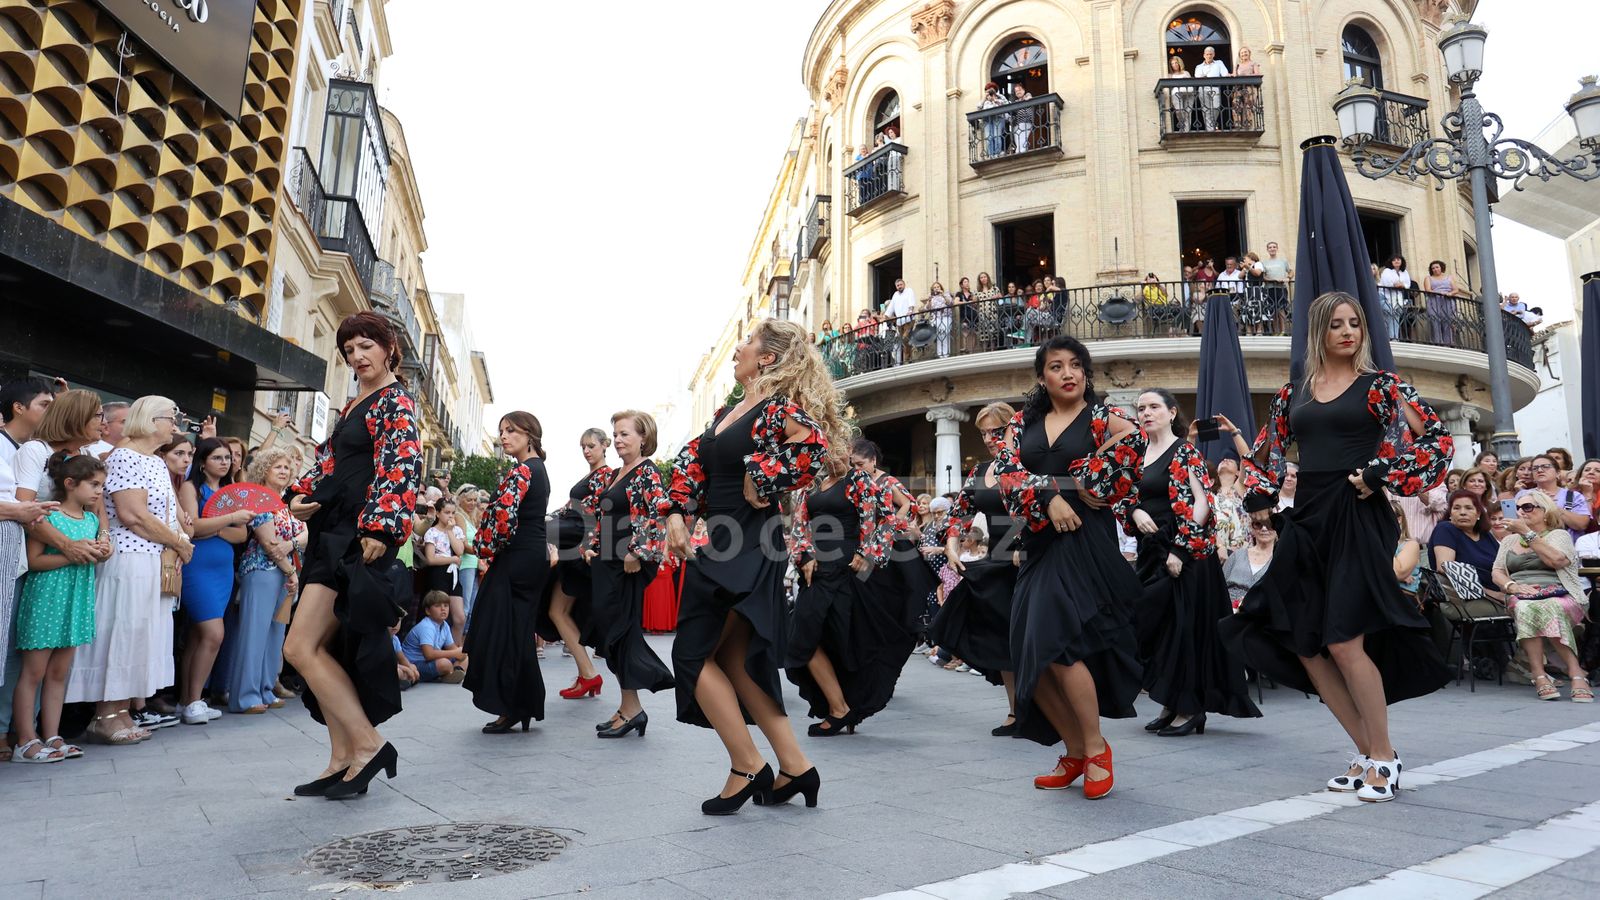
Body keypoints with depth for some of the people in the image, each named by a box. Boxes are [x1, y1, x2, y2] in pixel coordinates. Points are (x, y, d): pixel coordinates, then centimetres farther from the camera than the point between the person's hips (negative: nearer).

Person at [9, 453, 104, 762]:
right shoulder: (49, 516, -10)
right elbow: (33, 560, -15)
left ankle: (52, 737, 17)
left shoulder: (92, 520, 11)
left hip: (77, 601, 7)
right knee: (33, 672, 0)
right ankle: (25, 742, 6)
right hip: (46, 599, -7)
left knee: (59, 673, 11)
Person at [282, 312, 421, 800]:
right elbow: (329, 458, 26)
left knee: (301, 648, -11)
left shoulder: (395, 401, -7)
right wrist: (302, 494, 8)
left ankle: (368, 744, -3)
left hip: (359, 539, -9)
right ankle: (343, 760, 15)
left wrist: (381, 528, -28)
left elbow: (401, 465, -19)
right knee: (323, 649, 8)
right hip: (332, 536, 9)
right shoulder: (354, 404, 20)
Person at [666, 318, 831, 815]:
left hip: (749, 546, -9)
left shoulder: (778, 407, -13)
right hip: (720, 545, 9)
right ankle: (794, 765, 19)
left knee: (695, 651, -2)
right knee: (734, 657, 12)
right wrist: (677, 514, 4)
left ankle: (746, 768, 8)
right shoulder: (729, 411, 14)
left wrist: (762, 486, -19)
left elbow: (813, 445, -31)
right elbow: (692, 462, 17)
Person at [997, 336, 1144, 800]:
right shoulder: (1024, 422, 13)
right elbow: (1009, 473, 1)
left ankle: (1095, 748, 5)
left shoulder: (1102, 417, 3)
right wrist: (1048, 498, -14)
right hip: (1038, 541, 5)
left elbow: (1133, 436, -17)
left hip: (1083, 540, -5)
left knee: (1057, 645, -16)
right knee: (1030, 655, 2)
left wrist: (1087, 486, -14)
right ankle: (1075, 752, 20)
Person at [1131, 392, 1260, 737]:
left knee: (1183, 625, -2)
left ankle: (1189, 709, 8)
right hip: (1150, 552, 7)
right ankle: (1170, 705, 20)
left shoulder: (1185, 452, -7)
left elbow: (1203, 503, -15)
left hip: (1184, 553, -7)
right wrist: (1135, 511, -9)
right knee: (1153, 624, 8)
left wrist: (1182, 548, -21)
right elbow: (1126, 499, 14)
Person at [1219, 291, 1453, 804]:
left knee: (1344, 642, -12)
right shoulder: (1293, 394, 13)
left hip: (1357, 519, -5)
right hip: (1305, 521, 5)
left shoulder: (1379, 386, 2)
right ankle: (1366, 753, 19)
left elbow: (1438, 439, -4)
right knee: (1304, 645, 4)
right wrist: (1233, 438, 5)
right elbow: (1268, 460, 21)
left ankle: (1384, 757, 9)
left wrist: (1381, 477, -9)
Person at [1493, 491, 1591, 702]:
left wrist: (1527, 533, -7)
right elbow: (1497, 572, 15)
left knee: (1546, 609, -39)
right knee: (1524, 608, -36)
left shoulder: (1559, 535, 12)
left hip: (1559, 596, -2)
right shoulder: (1509, 540, 24)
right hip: (1521, 597, 2)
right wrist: (1511, 586, -7)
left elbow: (1556, 560, -10)